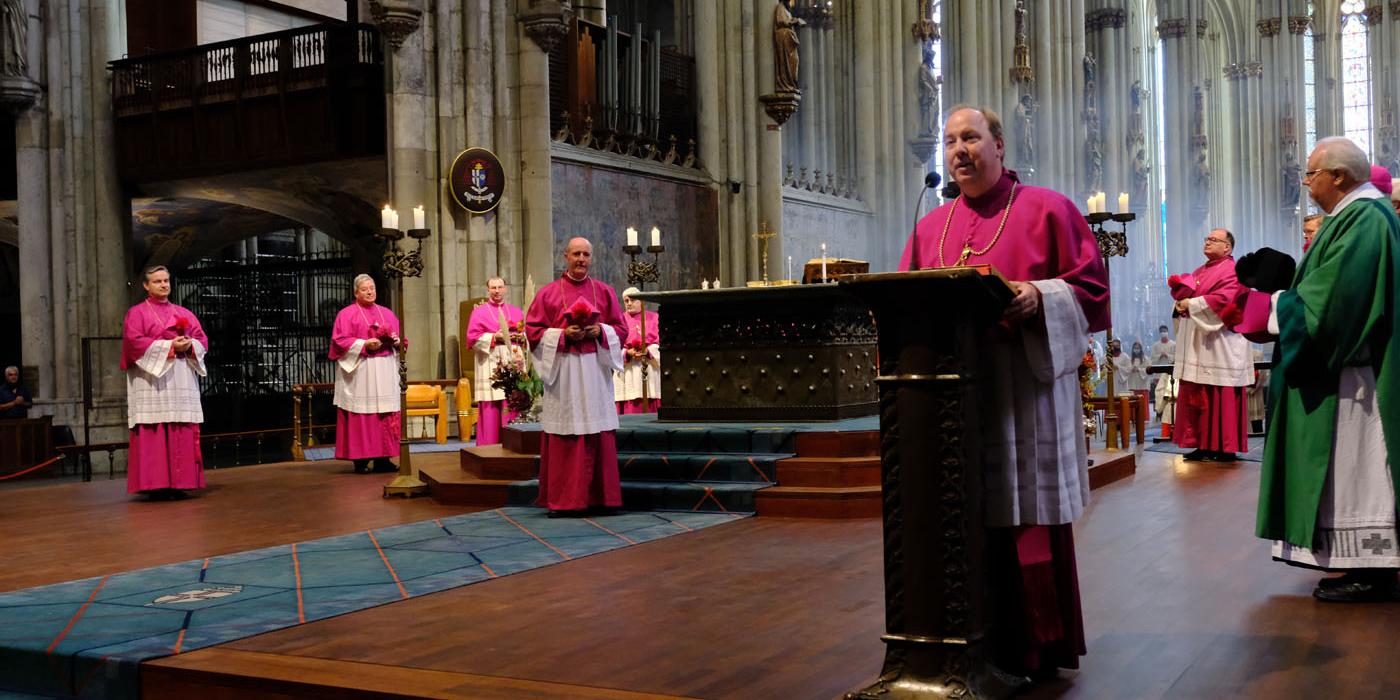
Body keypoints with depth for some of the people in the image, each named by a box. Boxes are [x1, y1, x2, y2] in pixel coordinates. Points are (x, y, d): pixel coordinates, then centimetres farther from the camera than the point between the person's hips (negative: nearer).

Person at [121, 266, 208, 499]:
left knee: (183, 434, 0)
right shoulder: (137, 313, 5)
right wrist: (169, 346, -16)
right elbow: (134, 341, -9)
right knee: (154, 433, -9)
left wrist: (189, 345, -10)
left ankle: (178, 483, 3)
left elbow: (202, 339, 12)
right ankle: (155, 485, -9)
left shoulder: (184, 313, 20)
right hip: (152, 380, -5)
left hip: (182, 381, 5)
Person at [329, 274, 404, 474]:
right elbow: (339, 340, -5)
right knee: (361, 414, -7)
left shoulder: (387, 313, 18)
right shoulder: (347, 314, 4)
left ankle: (382, 458, 4)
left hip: (386, 370, 4)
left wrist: (397, 341, -5)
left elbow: (400, 339, 18)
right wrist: (364, 344, -15)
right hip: (360, 372, -4)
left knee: (386, 415, 0)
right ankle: (360, 459, -4)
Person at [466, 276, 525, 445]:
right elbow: (472, 337, -2)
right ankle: (489, 447, -4)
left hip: (513, 363, 3)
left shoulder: (516, 311, 17)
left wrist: (520, 336, -6)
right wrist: (494, 337, -13)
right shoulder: (479, 311, 7)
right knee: (491, 408, -7)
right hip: (490, 366, -3)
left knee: (513, 406, -1)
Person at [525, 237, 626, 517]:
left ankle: (600, 497, 6)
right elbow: (532, 330, 2)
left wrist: (600, 331, -8)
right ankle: (563, 501, 1)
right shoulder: (548, 293, 6)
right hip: (563, 371, -2)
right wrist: (563, 334, -12)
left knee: (599, 435, 0)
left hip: (595, 370, 2)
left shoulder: (605, 292, 11)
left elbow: (621, 329, 11)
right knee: (563, 437, -3)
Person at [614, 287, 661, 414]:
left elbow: (661, 342, 3)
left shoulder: (654, 318, 12)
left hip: (650, 370, 0)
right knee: (630, 408, -6)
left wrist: (648, 351, -15)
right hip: (628, 372, 0)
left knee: (651, 407, -6)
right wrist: (627, 353, -14)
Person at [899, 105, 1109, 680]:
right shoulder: (931, 226, 17)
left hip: (1024, 389, -4)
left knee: (1027, 518, -1)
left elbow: (1089, 284, -2)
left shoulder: (1046, 209, 3)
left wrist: (1038, 296, -19)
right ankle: (982, 640, 17)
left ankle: (1040, 647, 10)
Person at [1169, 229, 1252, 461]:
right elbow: (1184, 292, 21)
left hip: (1219, 344, -8)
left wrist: (1192, 304, -13)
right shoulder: (1199, 272, 21)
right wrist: (1181, 302, -2)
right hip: (1196, 345, 8)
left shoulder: (1231, 271, -6)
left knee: (1219, 398, -7)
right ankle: (1203, 445, 11)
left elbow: (1223, 299, -19)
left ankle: (1225, 448, -2)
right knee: (1196, 397, 6)